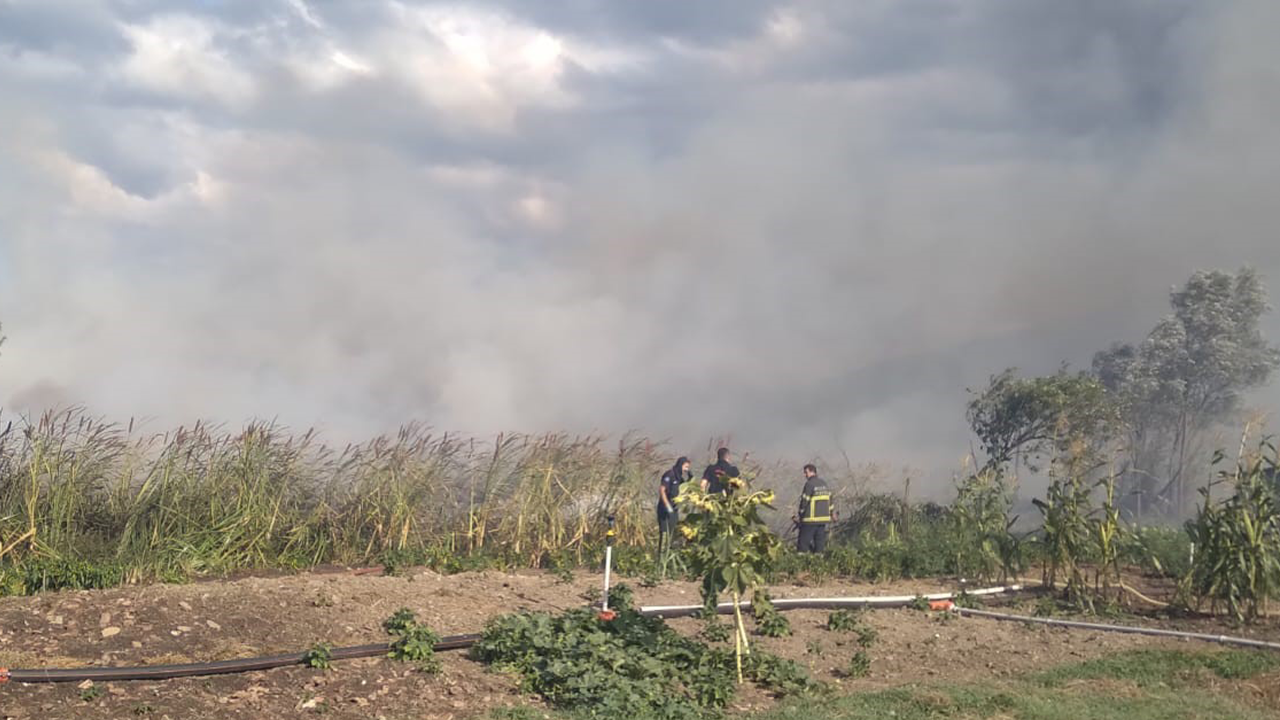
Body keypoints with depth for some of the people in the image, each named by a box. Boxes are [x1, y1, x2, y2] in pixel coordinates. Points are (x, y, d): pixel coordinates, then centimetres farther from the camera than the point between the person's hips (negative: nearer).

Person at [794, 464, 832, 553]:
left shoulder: (809, 484, -13)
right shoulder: (824, 483, 12)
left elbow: (804, 501, -14)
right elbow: (829, 500, 19)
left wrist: (799, 515, -4)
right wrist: (830, 513, 26)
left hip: (811, 520, -7)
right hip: (823, 518, 8)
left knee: (803, 544, -3)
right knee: (820, 544, 10)